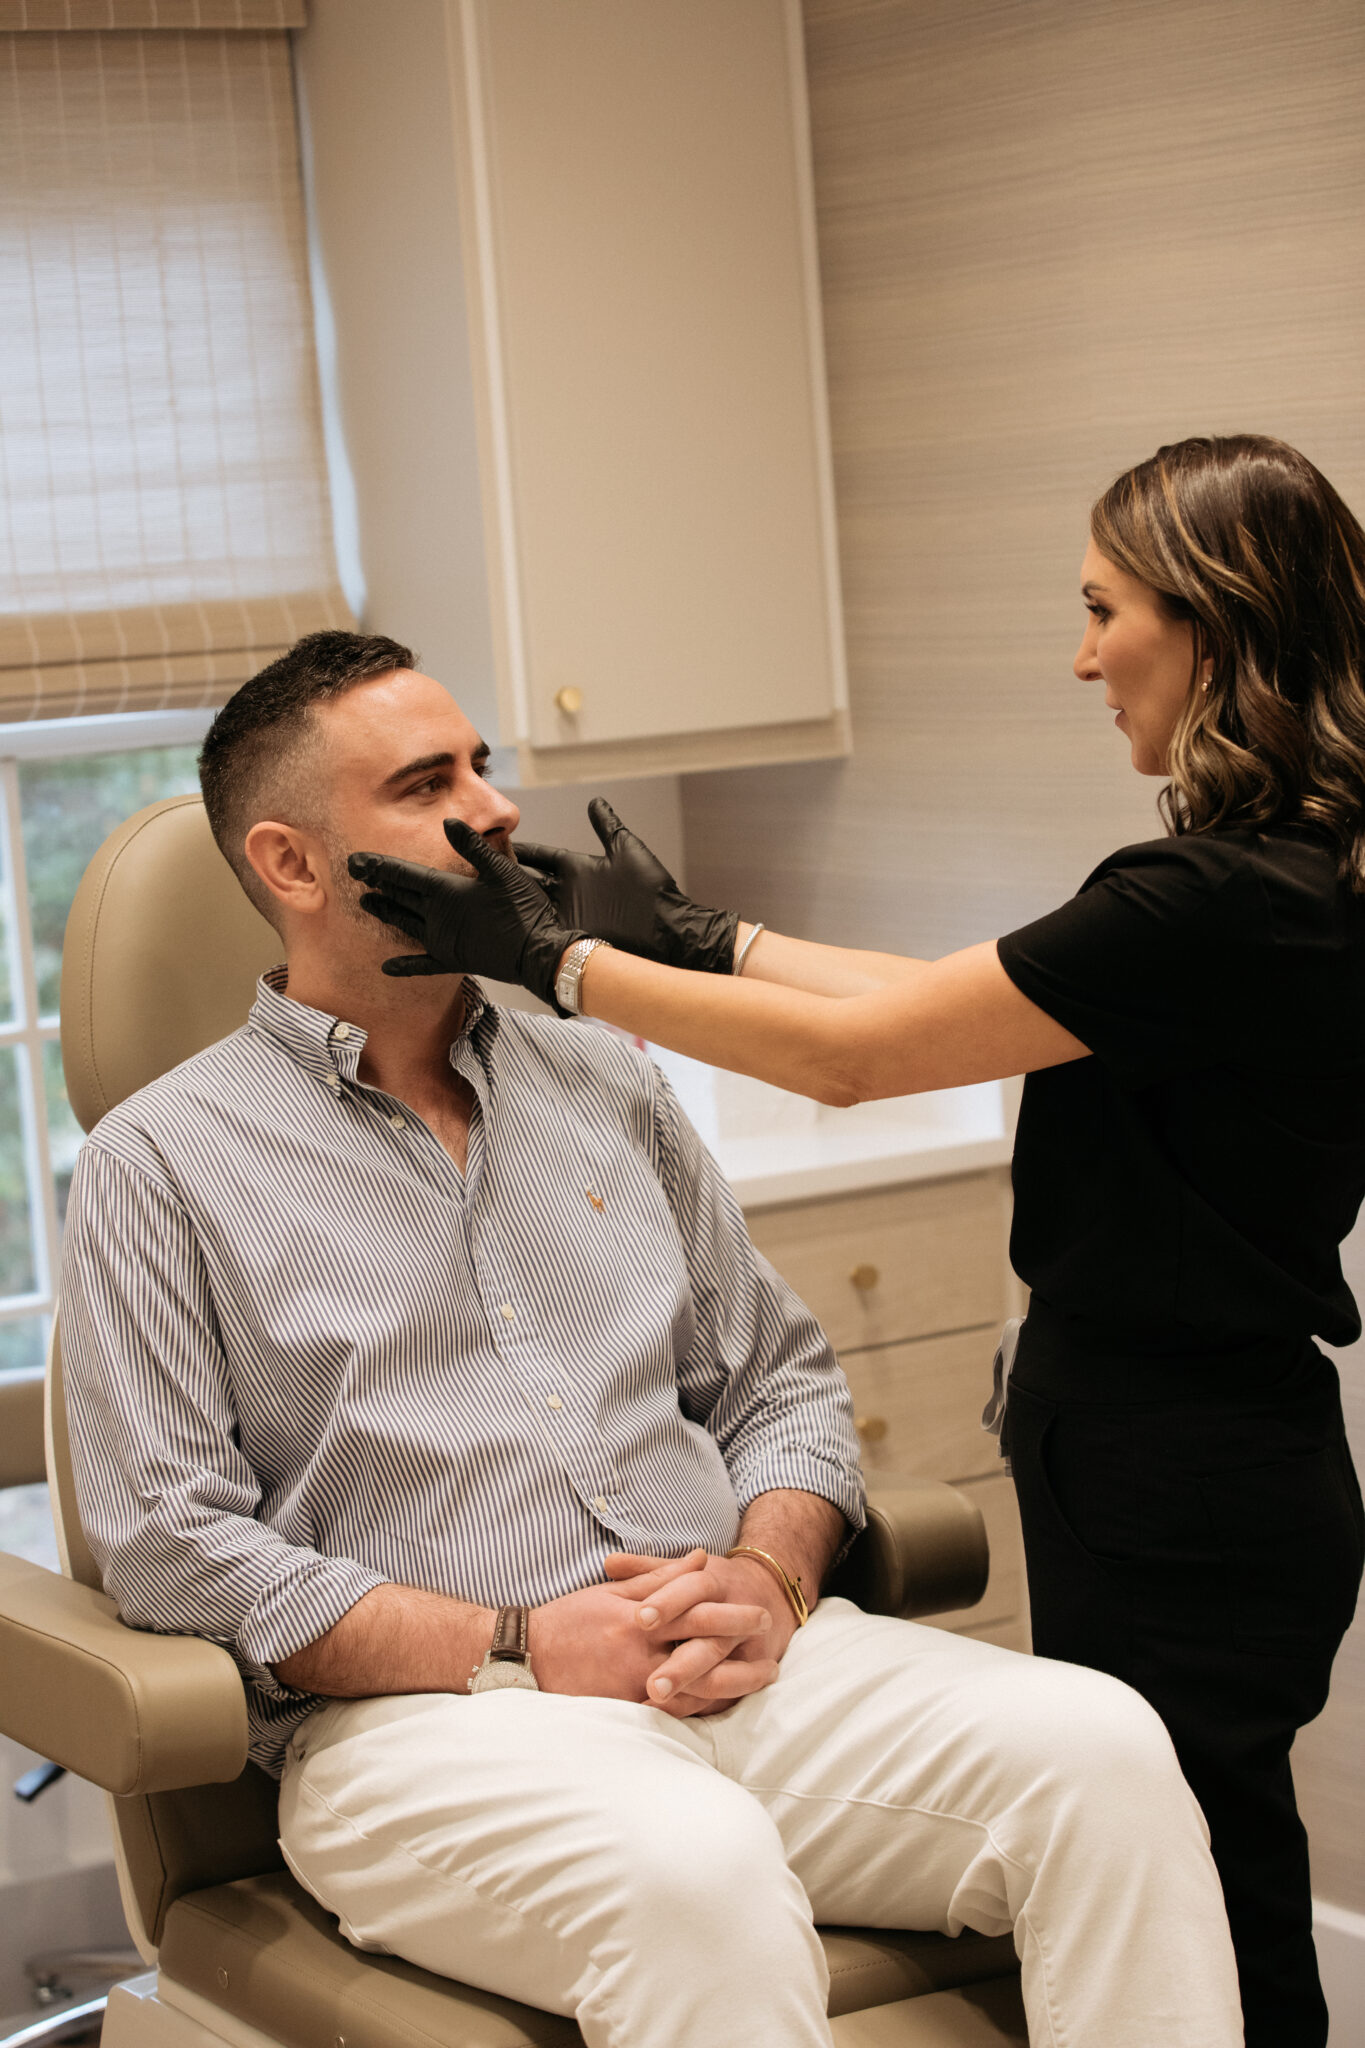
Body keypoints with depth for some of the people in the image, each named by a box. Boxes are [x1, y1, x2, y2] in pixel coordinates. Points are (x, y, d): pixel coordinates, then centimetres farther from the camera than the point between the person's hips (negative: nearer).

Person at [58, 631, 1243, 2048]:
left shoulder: (604, 1086, 21)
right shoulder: (160, 1167, 5)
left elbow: (781, 1378, 21)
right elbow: (171, 1546, -4)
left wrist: (768, 1581, -2)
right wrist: (514, 1650, -12)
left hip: (732, 1668, 5)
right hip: (419, 1721, -5)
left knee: (1100, 1749, -21)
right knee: (698, 1871, -39)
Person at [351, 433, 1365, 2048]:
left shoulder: (1229, 901, -24)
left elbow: (856, 1052, -18)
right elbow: (947, 1002, 13)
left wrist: (561, 960, -9)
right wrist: (697, 936, 15)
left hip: (1186, 1499, -10)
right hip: (1175, 1470, 10)